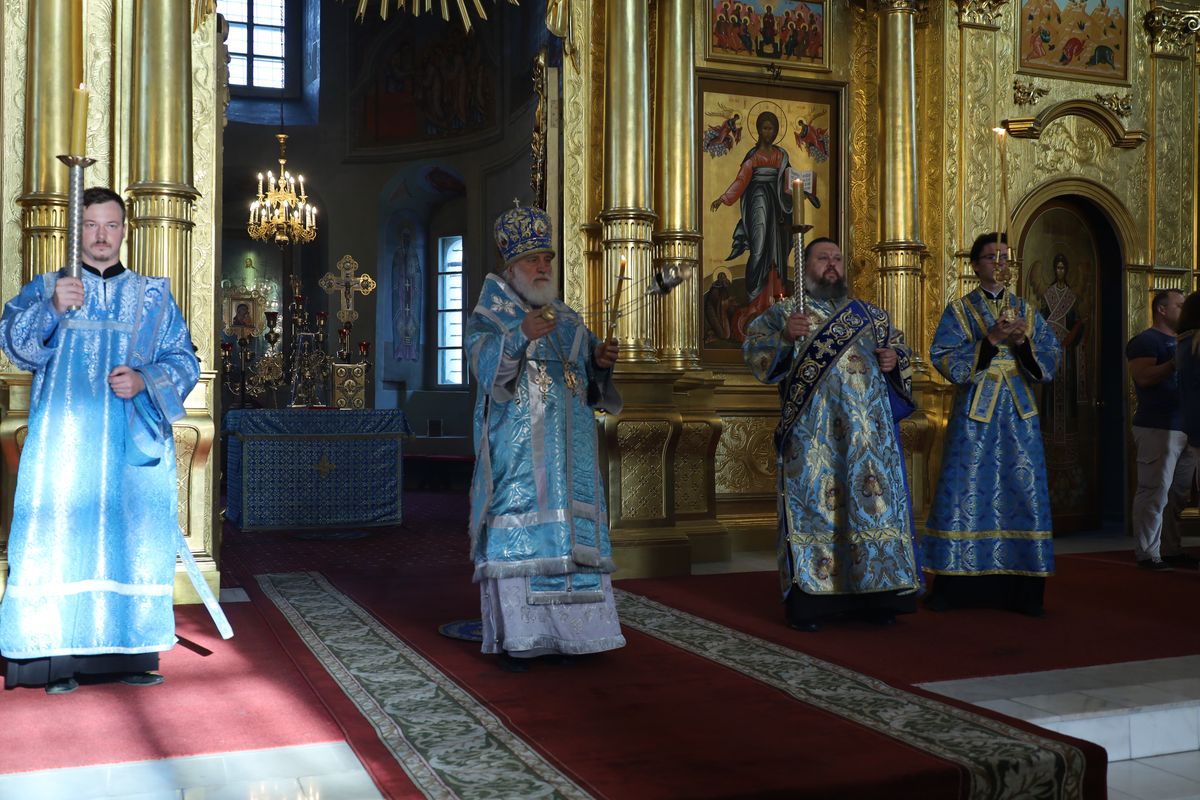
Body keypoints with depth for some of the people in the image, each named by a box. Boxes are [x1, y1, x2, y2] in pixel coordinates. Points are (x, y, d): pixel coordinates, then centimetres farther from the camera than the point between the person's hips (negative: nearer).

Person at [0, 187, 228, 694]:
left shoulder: (154, 296, 15)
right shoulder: (45, 289, 12)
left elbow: (184, 361, 10)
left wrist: (146, 381, -10)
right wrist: (51, 308, -23)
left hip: (133, 443, 1)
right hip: (64, 440, -1)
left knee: (132, 541, -2)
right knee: (61, 540, -8)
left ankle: (129, 655, 4)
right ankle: (60, 659, -4)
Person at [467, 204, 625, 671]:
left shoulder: (569, 321, 18)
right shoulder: (489, 317, 3)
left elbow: (589, 381, 17)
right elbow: (485, 363, -17)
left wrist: (601, 362, -5)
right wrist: (521, 335, -35)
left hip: (569, 447, 5)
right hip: (516, 447, -5)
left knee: (573, 530, 2)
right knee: (516, 531, -10)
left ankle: (570, 631, 9)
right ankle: (513, 638, -6)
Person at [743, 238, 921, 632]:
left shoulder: (870, 315, 20)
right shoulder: (783, 312, 8)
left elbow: (900, 348, 25)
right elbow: (754, 351, -5)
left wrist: (894, 360, 2)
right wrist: (784, 336, -24)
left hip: (867, 426, 4)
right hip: (811, 429, -4)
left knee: (872, 499, 2)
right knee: (813, 501, -6)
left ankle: (874, 592, 11)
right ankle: (808, 599, -1)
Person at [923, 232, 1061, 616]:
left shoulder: (1025, 311, 14)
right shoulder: (959, 310, 5)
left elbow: (1050, 357, 9)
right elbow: (944, 358, -7)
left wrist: (1023, 342, -10)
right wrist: (989, 341, -16)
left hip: (1018, 415, 3)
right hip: (974, 414, -3)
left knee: (1022, 494, 1)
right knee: (965, 493, -5)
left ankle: (1022, 590, 7)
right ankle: (951, 586, 3)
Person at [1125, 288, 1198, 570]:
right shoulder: (1145, 340, -6)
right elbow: (1143, 377, -20)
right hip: (1158, 428, -9)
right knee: (1155, 493, -8)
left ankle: (1171, 550, 17)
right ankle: (1148, 554, -3)